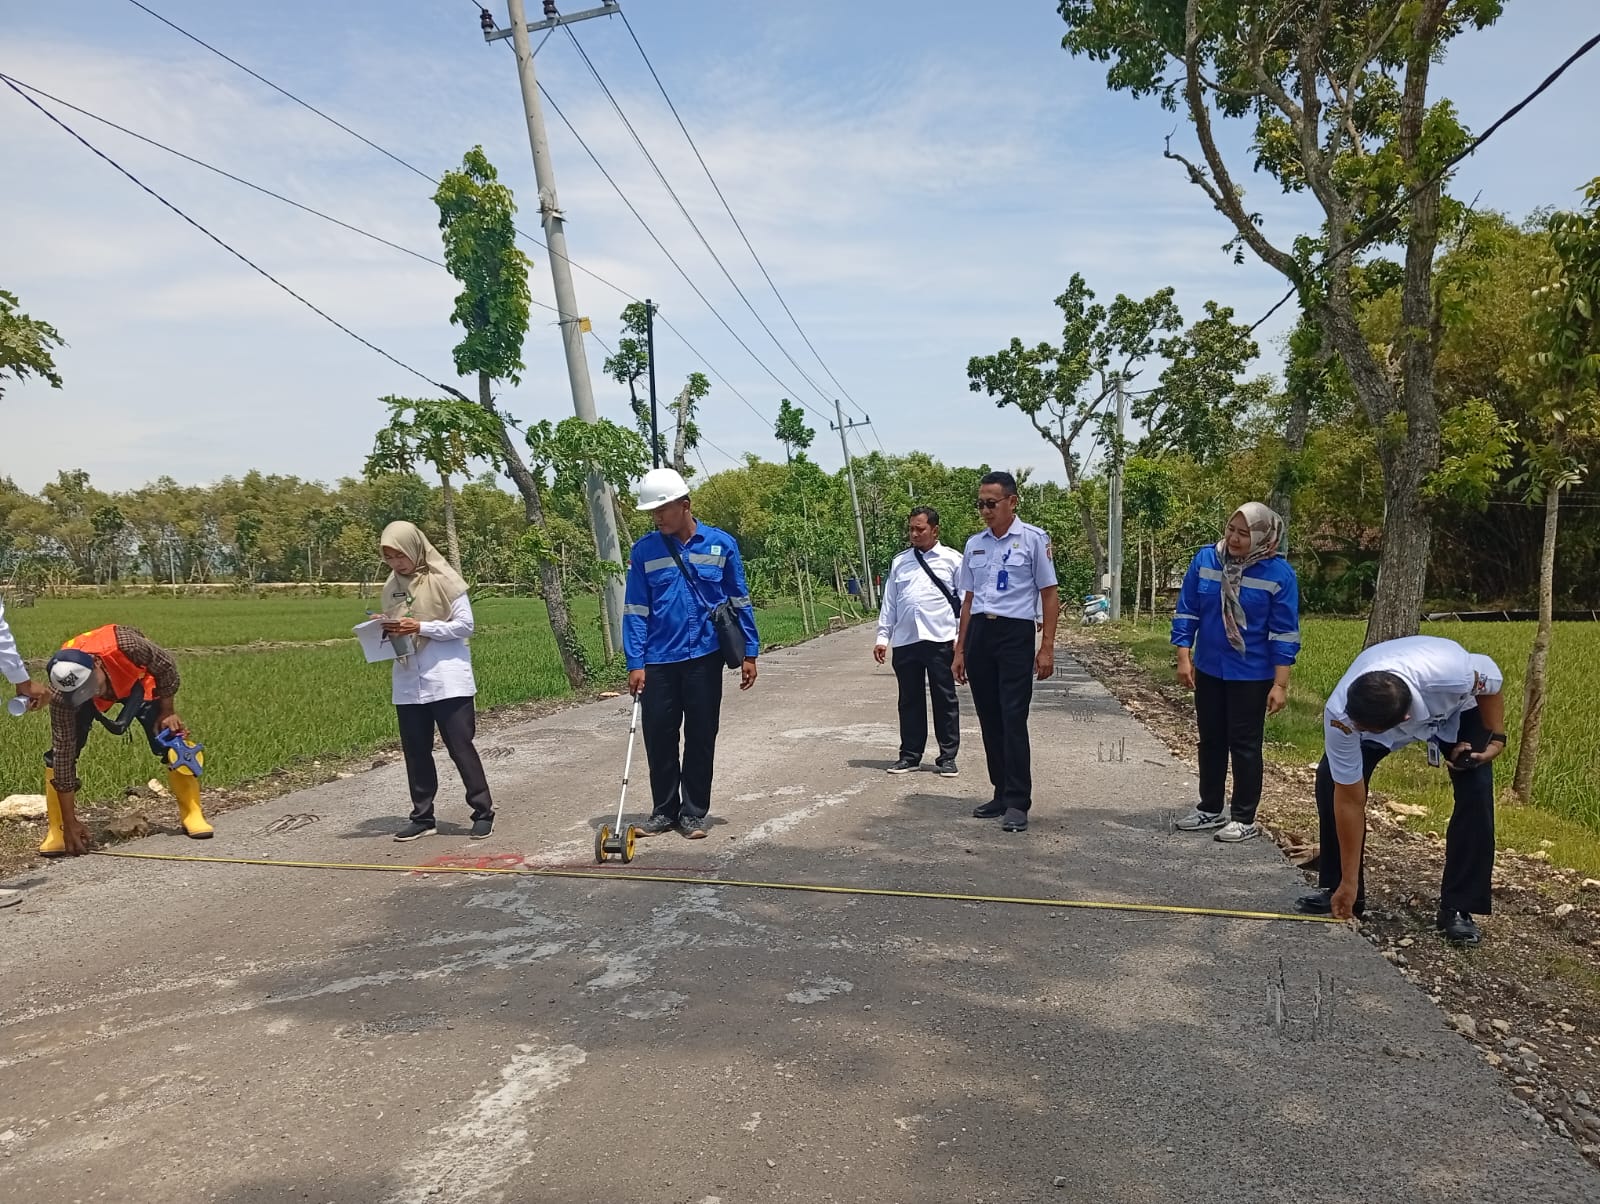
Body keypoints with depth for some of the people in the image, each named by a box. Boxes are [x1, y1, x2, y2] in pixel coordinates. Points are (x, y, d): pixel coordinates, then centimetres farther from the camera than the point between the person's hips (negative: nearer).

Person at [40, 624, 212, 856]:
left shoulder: (124, 645, -45)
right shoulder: (61, 698, -36)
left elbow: (166, 666, -23)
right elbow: (64, 756, -30)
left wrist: (167, 713, -16)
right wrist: (70, 823, -28)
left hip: (136, 680, 0)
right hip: (75, 695, 1)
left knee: (172, 740, -11)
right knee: (59, 753, -15)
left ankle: (192, 814, 2)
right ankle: (57, 829, -1)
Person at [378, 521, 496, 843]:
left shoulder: (443, 580, -7)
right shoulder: (391, 587, 10)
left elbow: (465, 624, -9)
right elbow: (395, 632, 18)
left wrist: (421, 627, -18)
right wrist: (387, 630, -5)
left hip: (448, 681, -5)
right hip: (408, 685, 6)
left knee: (460, 747, -1)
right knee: (415, 752, 10)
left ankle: (483, 812, 10)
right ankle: (422, 817, 21)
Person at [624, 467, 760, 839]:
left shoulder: (721, 544, -1)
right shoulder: (644, 551, 0)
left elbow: (740, 601, 5)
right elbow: (635, 610, 0)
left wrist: (749, 653, 2)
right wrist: (635, 663, -7)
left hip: (704, 657, -1)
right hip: (658, 661, 1)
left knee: (701, 737, 7)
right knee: (659, 737, 6)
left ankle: (694, 812, 21)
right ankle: (664, 810, 23)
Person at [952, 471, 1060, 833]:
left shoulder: (1033, 539, -3)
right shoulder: (974, 544, 11)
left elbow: (1049, 595, -1)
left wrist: (1047, 648, -6)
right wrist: (960, 650, 17)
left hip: (1015, 634, -5)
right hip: (978, 634, 5)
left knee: (1013, 719, -7)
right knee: (989, 720, 10)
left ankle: (1017, 802, 0)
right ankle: (1001, 794, 21)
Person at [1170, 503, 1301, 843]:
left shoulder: (1279, 573, -13)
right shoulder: (1205, 559, -4)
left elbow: (1284, 634, -10)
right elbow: (1186, 611, 2)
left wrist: (1280, 684, -11)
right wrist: (1184, 657, -3)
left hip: (1251, 675, -4)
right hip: (1208, 670, 4)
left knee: (1244, 745, 4)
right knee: (1210, 741, 15)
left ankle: (1244, 818, 17)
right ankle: (1209, 809, 29)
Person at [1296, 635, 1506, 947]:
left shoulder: (1452, 674, -47)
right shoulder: (1339, 714, -40)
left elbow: (1492, 682, -17)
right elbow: (1349, 799, -29)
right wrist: (1348, 882, -23)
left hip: (1456, 708, 0)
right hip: (1372, 710, 1)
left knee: (1475, 791, -18)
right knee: (1331, 781, -14)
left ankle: (1458, 908, -5)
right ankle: (1334, 886, 5)